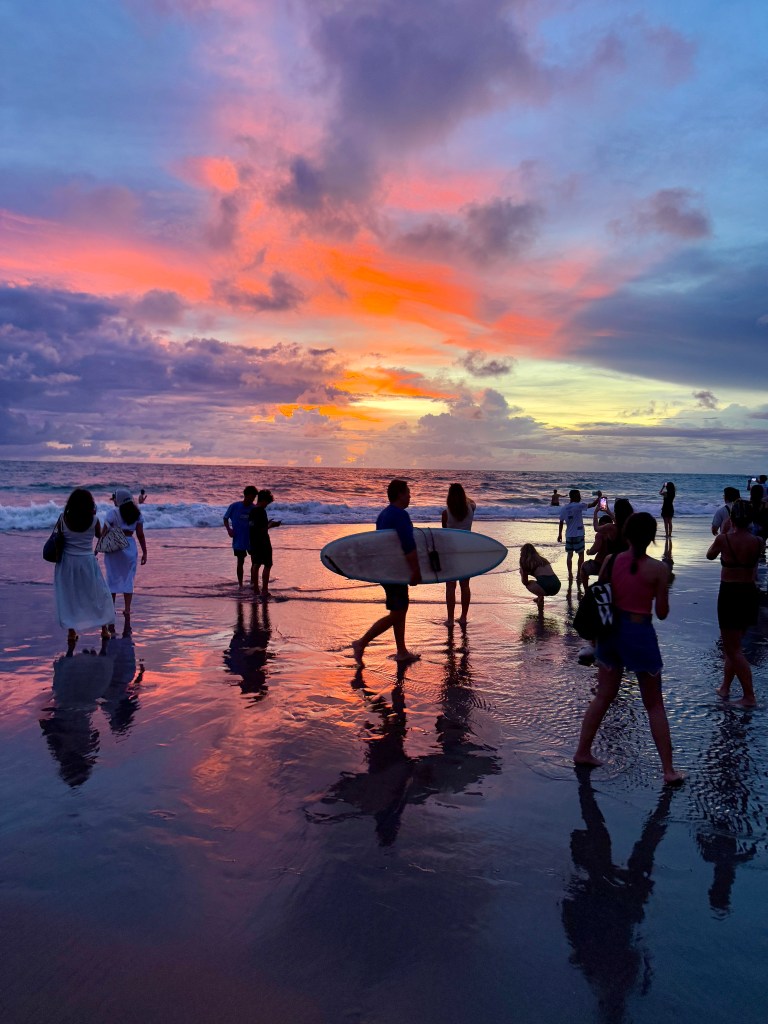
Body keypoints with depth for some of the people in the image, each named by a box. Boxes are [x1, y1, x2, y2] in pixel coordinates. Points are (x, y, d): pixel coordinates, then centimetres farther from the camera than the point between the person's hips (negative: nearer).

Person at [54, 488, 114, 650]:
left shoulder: (64, 518, -10)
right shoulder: (94, 520, -11)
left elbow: (60, 534, 7)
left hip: (67, 562, 1)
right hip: (87, 561, -1)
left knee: (69, 596, 10)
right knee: (98, 594, 14)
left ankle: (71, 632, 14)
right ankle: (104, 629, 20)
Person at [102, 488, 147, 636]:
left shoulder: (113, 513, -5)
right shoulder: (137, 513, 3)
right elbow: (140, 535, 1)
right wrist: (144, 552, 5)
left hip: (113, 548, -2)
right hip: (130, 547, 2)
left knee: (112, 580, 7)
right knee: (128, 580, 8)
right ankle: (127, 610, 2)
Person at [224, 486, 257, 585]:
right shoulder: (234, 506, -8)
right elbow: (226, 518, 3)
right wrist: (229, 529, -12)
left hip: (252, 539, 2)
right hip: (238, 540, -2)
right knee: (240, 562, 7)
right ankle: (240, 585, 19)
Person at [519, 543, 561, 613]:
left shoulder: (525, 561, 11)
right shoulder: (542, 559, 27)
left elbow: (525, 582, 16)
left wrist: (521, 573, 35)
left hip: (545, 587, -7)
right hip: (556, 585, 7)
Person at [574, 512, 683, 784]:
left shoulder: (611, 560, -3)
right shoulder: (658, 569, -12)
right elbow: (662, 613, -6)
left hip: (611, 630, 4)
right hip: (640, 634, -4)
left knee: (603, 696, 19)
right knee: (654, 705, 10)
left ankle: (582, 752, 27)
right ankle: (668, 769, 15)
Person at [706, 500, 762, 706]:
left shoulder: (723, 539, -13)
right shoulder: (758, 542, -4)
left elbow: (710, 555, 7)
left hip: (729, 594, -5)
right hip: (750, 594, 5)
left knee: (732, 649, 3)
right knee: (733, 645, 20)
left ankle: (749, 696, 1)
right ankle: (725, 687, 29)